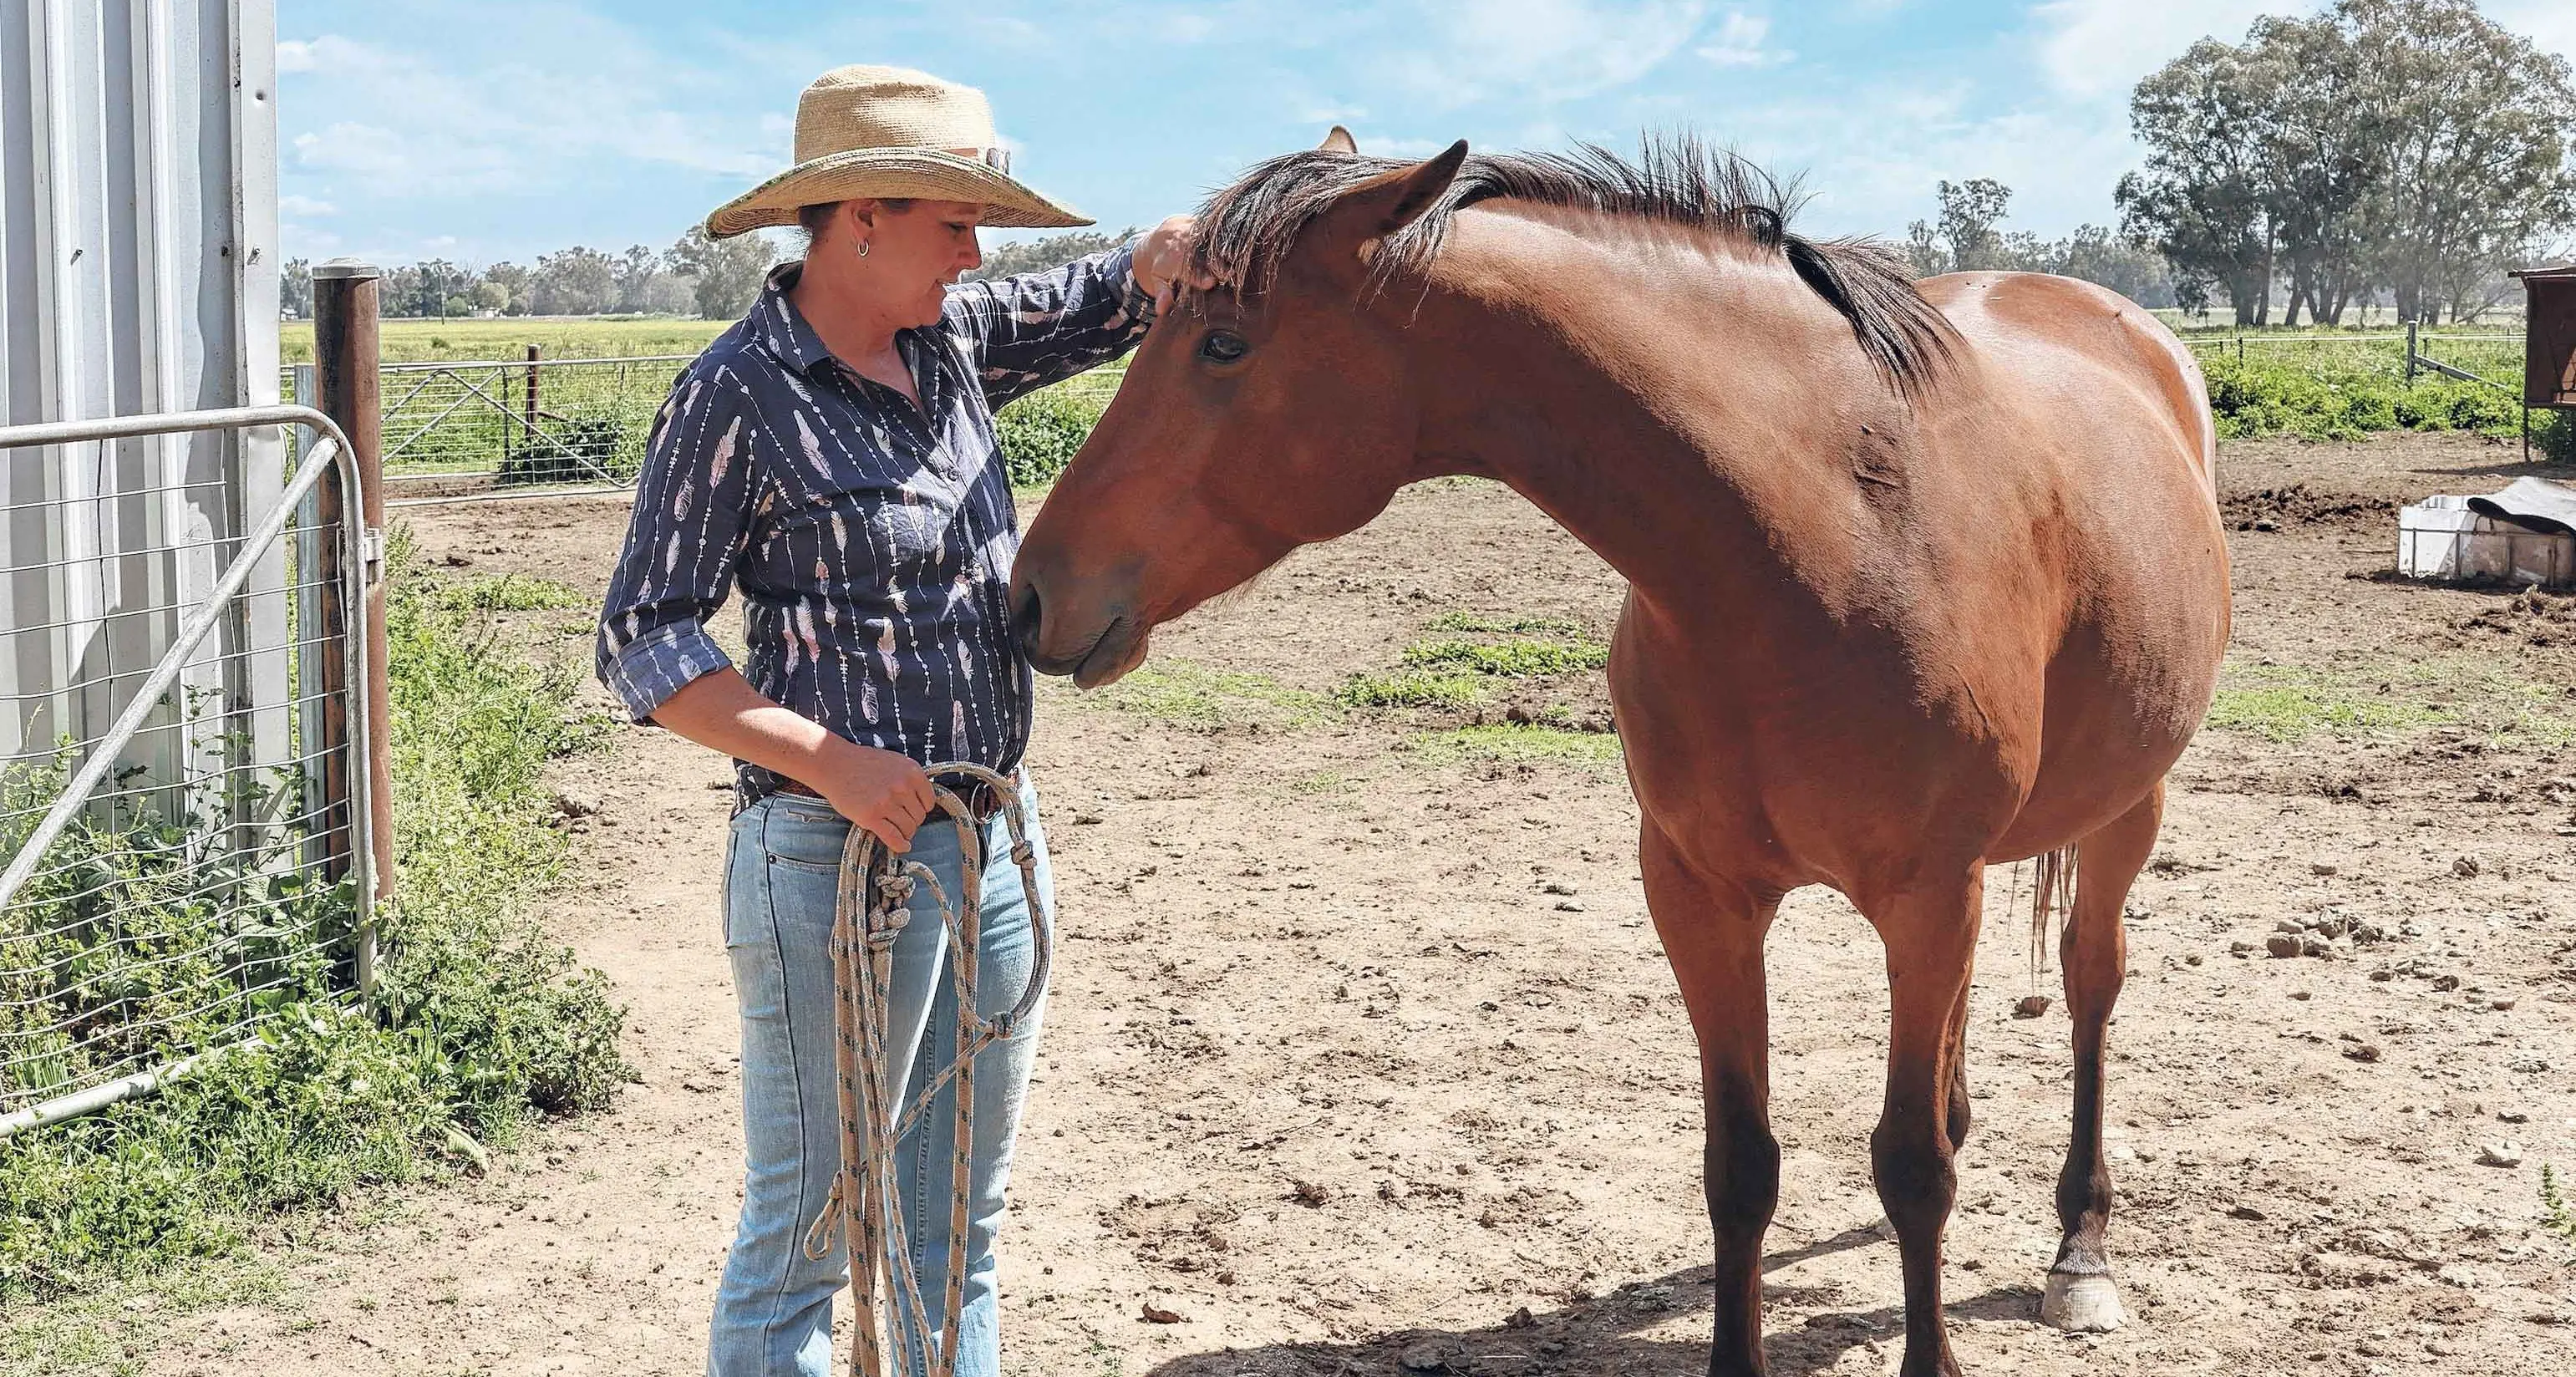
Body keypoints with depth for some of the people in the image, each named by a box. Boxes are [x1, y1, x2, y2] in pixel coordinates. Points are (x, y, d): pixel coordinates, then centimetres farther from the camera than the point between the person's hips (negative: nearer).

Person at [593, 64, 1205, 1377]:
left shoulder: (953, 342, 8)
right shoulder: (740, 395, -12)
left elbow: (1118, 291, 18)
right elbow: (642, 641, -12)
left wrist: (1193, 239, -6)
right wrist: (829, 760, -22)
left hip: (995, 842, 8)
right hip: (840, 860, -7)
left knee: (956, 1235, 18)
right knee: (806, 1242, 4)